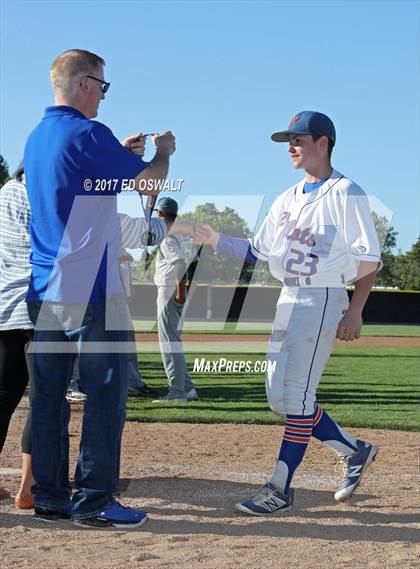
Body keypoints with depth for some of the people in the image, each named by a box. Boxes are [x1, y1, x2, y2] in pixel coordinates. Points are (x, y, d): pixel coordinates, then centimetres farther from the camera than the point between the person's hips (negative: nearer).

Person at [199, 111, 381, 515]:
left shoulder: (345, 194, -7)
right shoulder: (287, 199, 16)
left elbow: (369, 258, -10)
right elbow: (258, 252, 16)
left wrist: (354, 312, -17)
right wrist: (214, 239, 4)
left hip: (323, 300, -8)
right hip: (287, 300, 9)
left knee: (297, 394, -8)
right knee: (278, 396, 8)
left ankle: (280, 489, 0)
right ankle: (353, 450, 23)